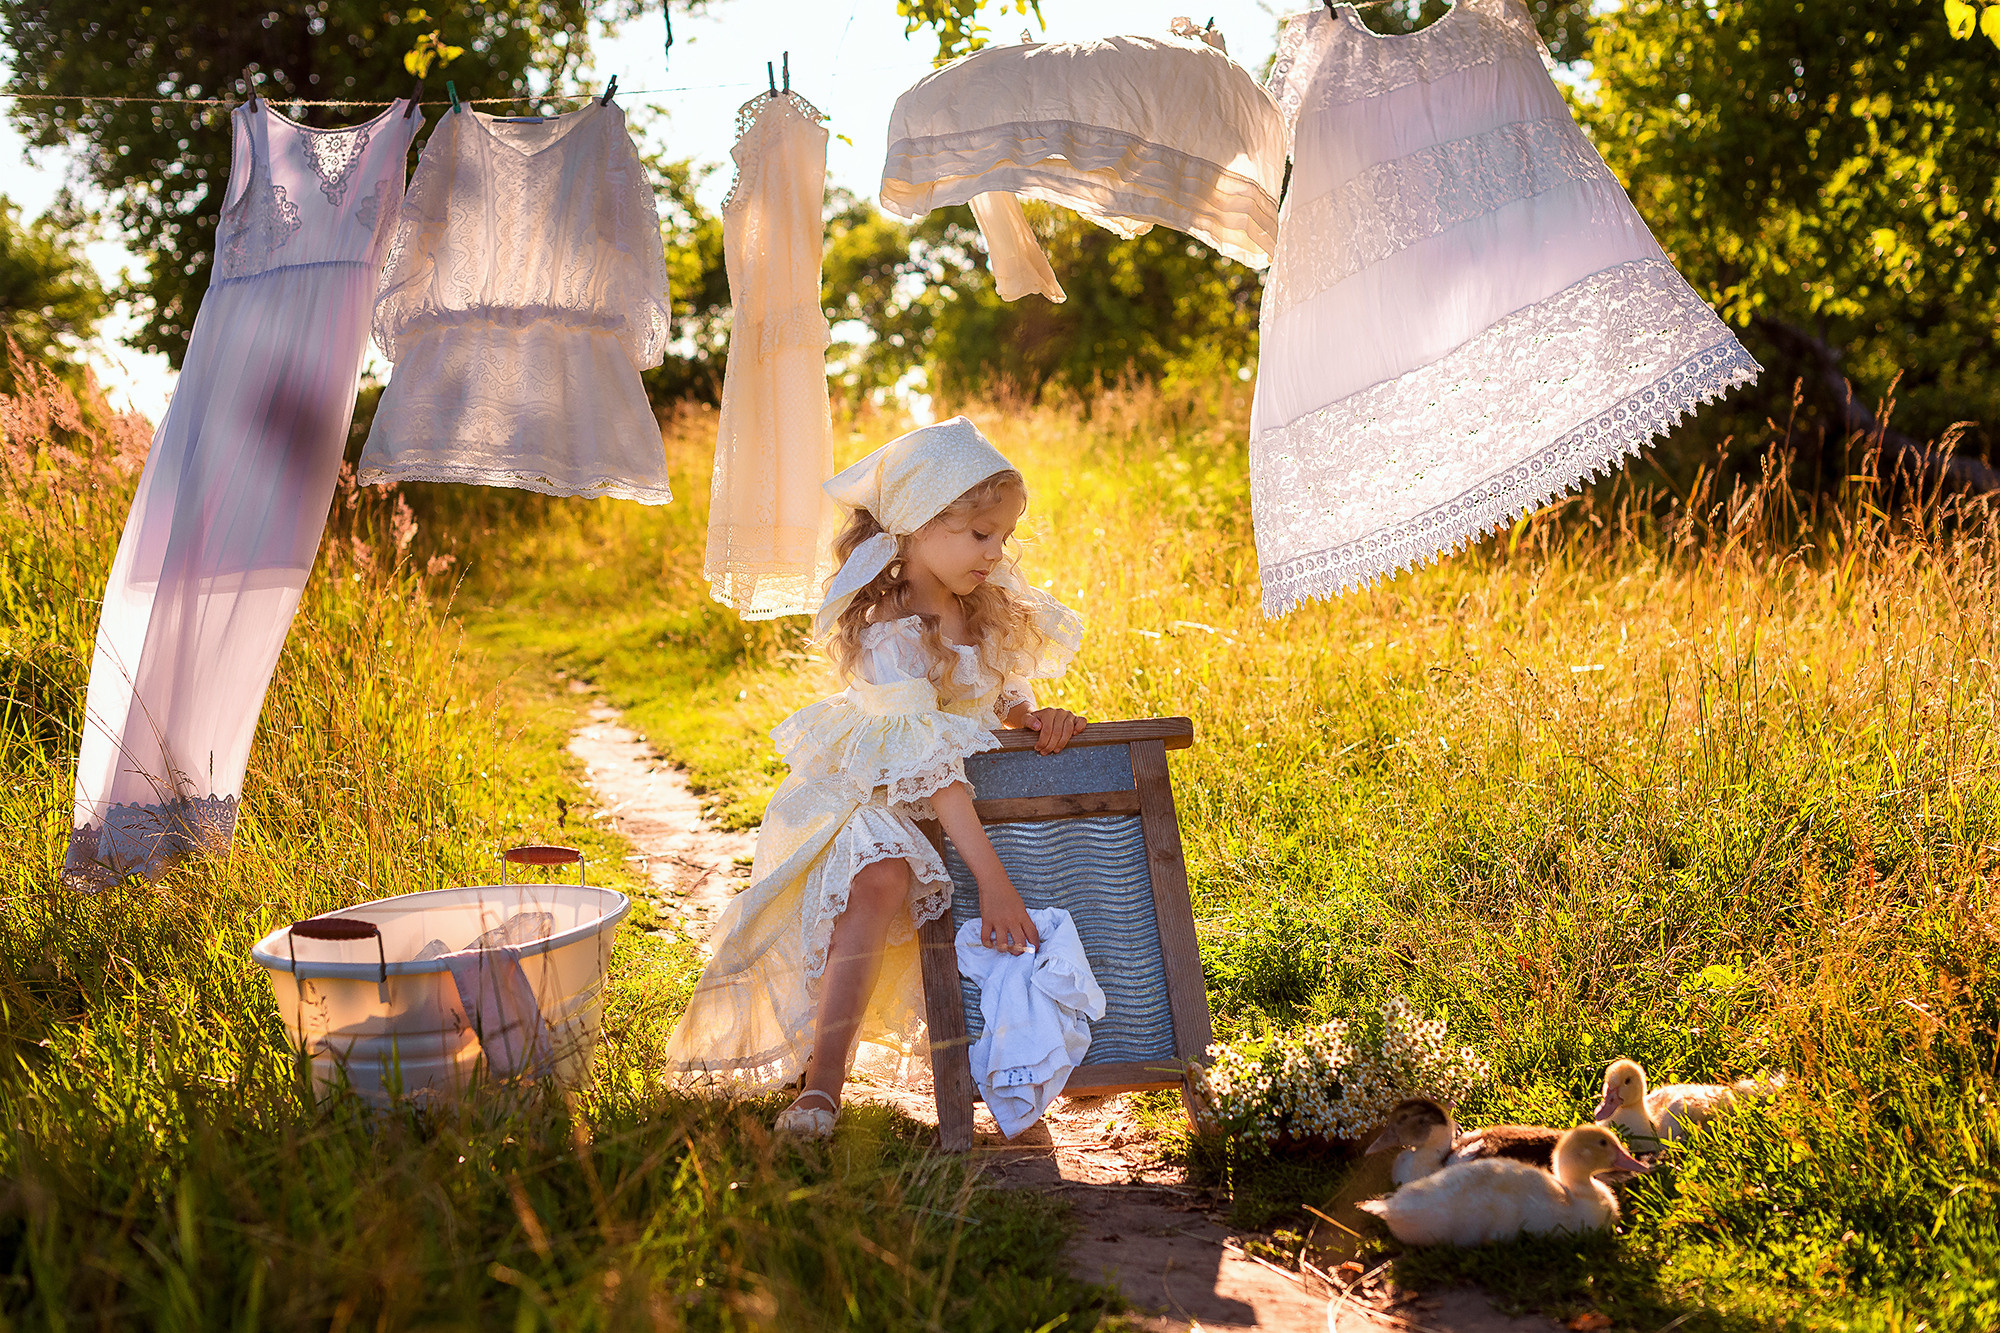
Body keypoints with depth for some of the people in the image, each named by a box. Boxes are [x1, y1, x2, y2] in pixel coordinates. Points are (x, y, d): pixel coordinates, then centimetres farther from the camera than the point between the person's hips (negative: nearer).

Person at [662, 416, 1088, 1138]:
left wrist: (1032, 716, -11)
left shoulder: (990, 609, 2)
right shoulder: (885, 633, -23)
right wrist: (991, 879, -39)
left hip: (976, 791, 8)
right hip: (876, 801, -8)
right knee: (880, 880, -38)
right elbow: (926, 764, -32)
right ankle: (823, 1078, -32)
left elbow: (1002, 695, 16)